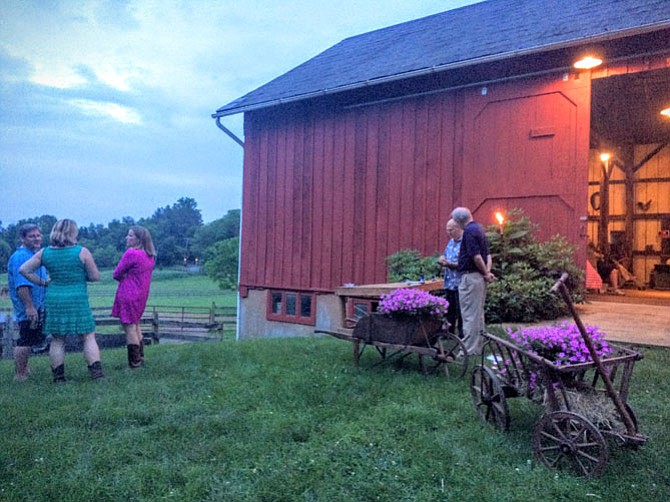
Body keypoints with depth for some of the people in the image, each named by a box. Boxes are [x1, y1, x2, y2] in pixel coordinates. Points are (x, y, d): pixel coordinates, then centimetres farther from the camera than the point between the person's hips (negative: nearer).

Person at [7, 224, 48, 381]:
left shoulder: (36, 255, 14)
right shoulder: (20, 257, -18)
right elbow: (21, 285, -26)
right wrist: (29, 306, -29)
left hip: (37, 307, 10)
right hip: (28, 308, -10)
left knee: (28, 339, 18)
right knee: (25, 340, -4)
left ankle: (24, 369, 29)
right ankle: (20, 375, 4)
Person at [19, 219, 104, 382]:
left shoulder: (44, 252, 3)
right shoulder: (82, 252, -8)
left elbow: (24, 270, 4)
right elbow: (95, 276, -5)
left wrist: (43, 282, 11)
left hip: (54, 301, 4)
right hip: (78, 301, -3)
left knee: (57, 339, 11)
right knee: (88, 338, 4)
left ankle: (58, 377, 15)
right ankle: (97, 374, 1)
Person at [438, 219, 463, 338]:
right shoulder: (451, 242, 15)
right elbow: (445, 257, 23)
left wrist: (449, 264, -19)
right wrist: (442, 259, 0)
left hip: (459, 283, -8)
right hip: (449, 283, 9)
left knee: (460, 312, -1)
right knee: (449, 310, 16)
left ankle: (462, 336, 8)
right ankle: (449, 333, 27)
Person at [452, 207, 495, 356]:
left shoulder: (469, 231, -16)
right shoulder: (479, 228, 14)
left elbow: (476, 256, -22)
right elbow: (487, 255, 13)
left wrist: (486, 273, -10)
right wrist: (487, 272, 1)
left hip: (470, 277, -10)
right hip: (479, 277, 10)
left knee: (469, 315, -5)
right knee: (478, 314, 15)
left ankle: (469, 350, -1)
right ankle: (477, 348, 23)